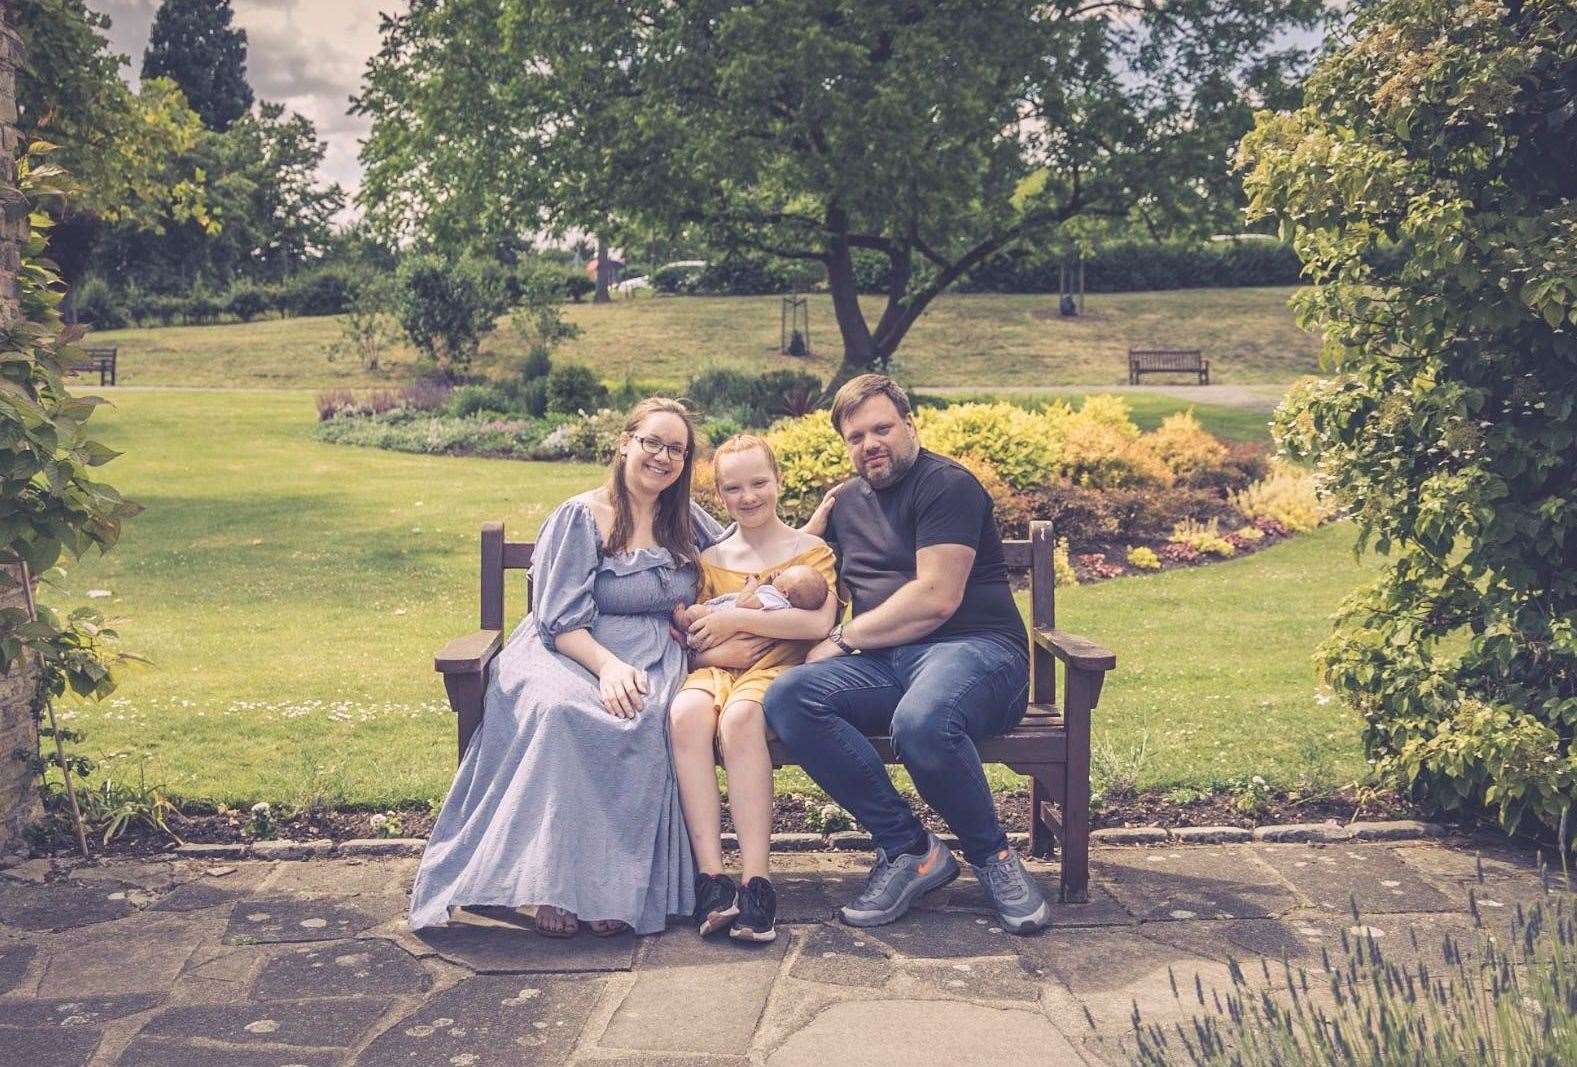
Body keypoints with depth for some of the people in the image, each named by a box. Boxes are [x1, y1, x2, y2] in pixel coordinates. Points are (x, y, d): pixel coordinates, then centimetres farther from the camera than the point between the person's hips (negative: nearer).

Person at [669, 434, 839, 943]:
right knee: (687, 714, -35)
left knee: (740, 718, -39)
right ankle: (710, 877, -36)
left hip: (775, 669, -3)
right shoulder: (711, 558, 23)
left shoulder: (810, 549, 12)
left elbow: (819, 623, -7)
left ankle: (756, 882, -36)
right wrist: (697, 645, -6)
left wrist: (736, 619, -8)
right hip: (715, 669, 3)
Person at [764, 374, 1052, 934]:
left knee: (921, 723, -40)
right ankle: (908, 848, -16)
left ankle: (992, 854, -10)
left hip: (974, 649, -7)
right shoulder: (846, 500, 22)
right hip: (885, 663, 7)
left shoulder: (947, 484, -2)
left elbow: (937, 598, -13)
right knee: (787, 697, -23)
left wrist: (845, 637, -5)